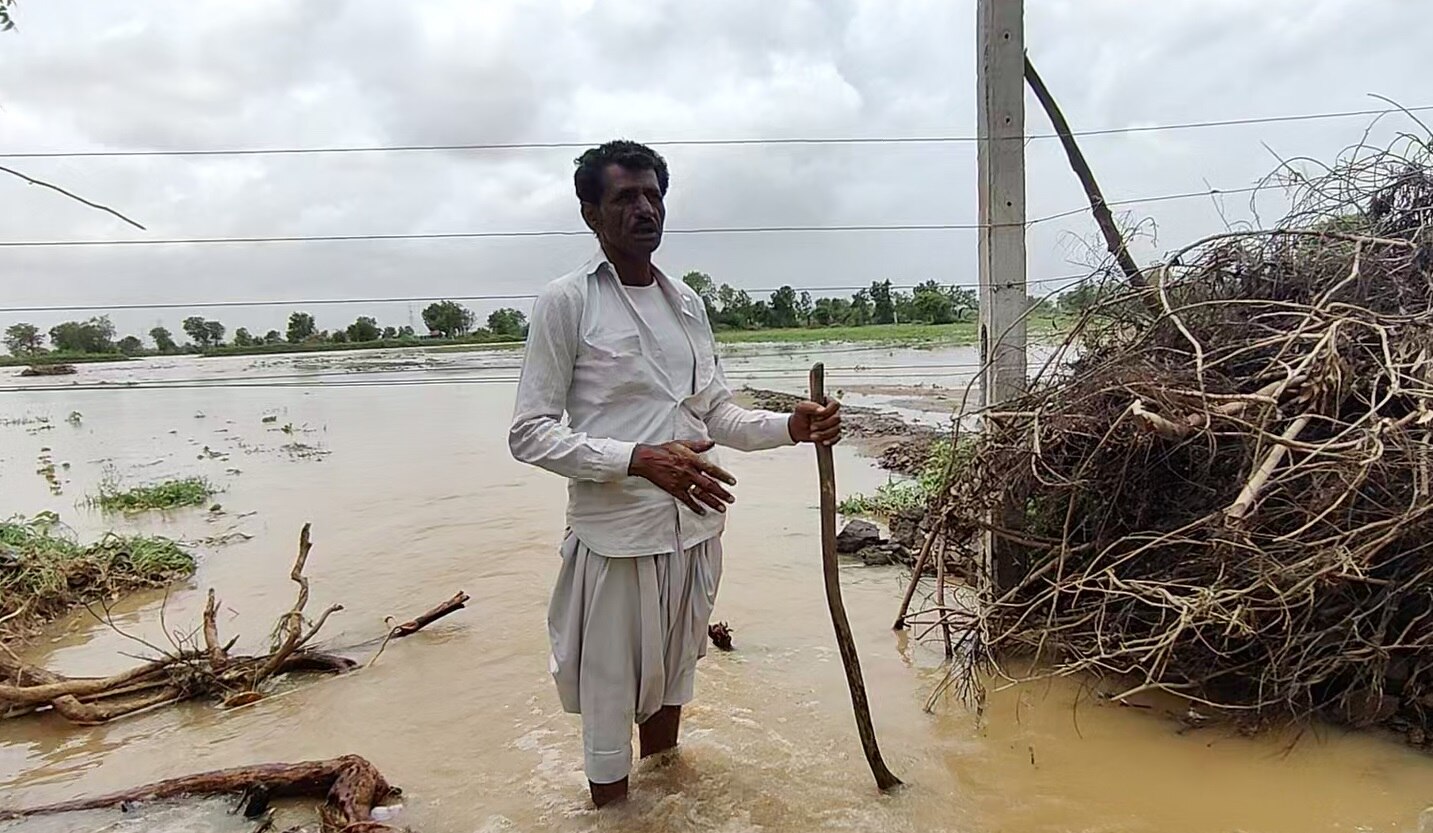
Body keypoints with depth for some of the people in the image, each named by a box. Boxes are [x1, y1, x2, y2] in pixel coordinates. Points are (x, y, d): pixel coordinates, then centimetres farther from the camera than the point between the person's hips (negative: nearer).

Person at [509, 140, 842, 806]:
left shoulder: (687, 302, 11)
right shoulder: (566, 302, -7)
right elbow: (530, 433, -12)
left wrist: (791, 427, -4)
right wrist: (642, 459, -24)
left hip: (695, 528, 6)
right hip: (615, 535, -6)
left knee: (670, 688, 21)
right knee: (609, 705, 6)